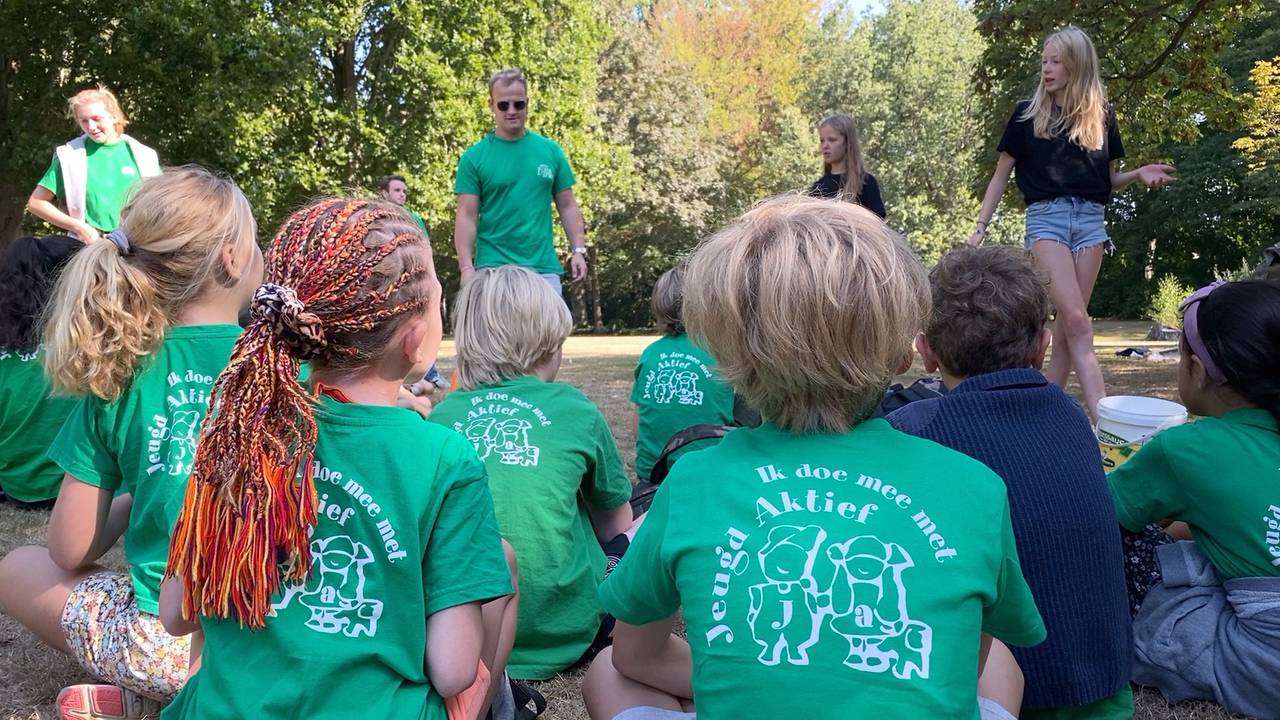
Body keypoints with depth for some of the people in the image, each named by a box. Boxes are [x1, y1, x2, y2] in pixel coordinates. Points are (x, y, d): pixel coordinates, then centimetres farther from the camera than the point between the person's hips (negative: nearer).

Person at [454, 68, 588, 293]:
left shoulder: (551, 151, 8)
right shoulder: (474, 157, 1)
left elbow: (567, 207, 11)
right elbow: (467, 217, -2)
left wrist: (578, 250, 1)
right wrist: (466, 267, -12)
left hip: (544, 267, 3)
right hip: (493, 267, -2)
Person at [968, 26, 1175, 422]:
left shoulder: (1101, 114, 11)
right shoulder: (1028, 113, 5)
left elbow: (1108, 179, 18)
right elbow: (1001, 175, 9)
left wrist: (1138, 174, -2)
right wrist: (980, 227, 3)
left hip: (1090, 220, 3)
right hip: (1046, 217, -3)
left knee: (1067, 325, 1)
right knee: (1078, 323, -15)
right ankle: (1102, 418, -19)